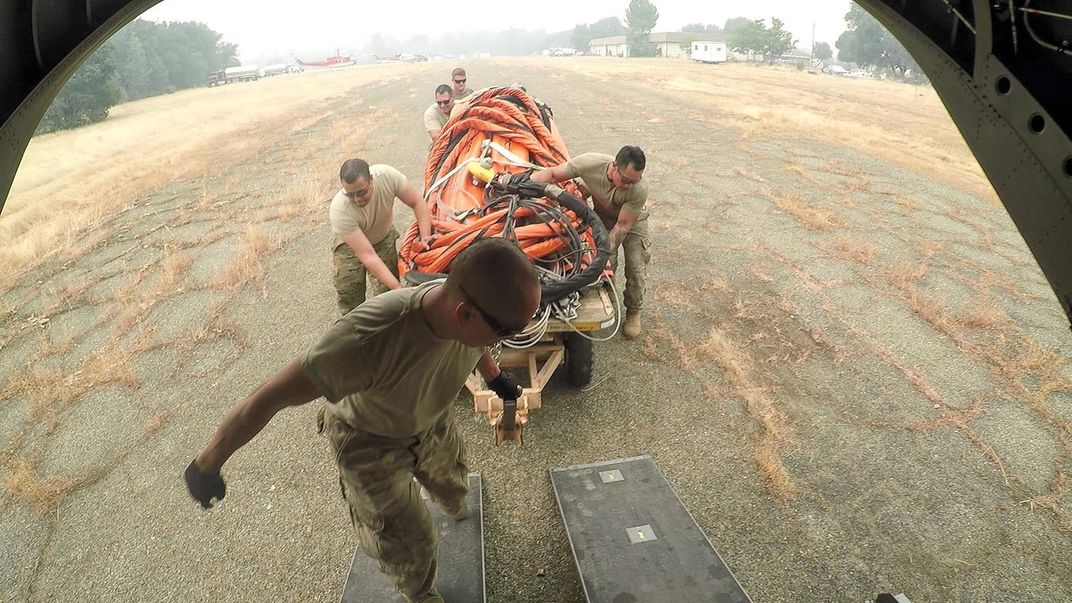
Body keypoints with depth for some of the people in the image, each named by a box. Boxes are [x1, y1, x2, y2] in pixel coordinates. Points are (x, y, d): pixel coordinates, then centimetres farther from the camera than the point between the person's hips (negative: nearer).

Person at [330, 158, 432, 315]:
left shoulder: (387, 175, -35)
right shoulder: (339, 210, -39)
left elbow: (417, 203, -20)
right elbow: (367, 256, -39)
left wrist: (425, 237, -34)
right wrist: (399, 289, -43)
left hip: (384, 236, 2)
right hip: (349, 243, -2)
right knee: (350, 298, -6)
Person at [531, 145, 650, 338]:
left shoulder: (640, 189, -38)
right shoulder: (590, 163, -37)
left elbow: (623, 225, -29)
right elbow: (551, 174, -25)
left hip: (632, 219, -1)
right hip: (603, 216, 1)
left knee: (636, 268, -3)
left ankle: (633, 312, 21)